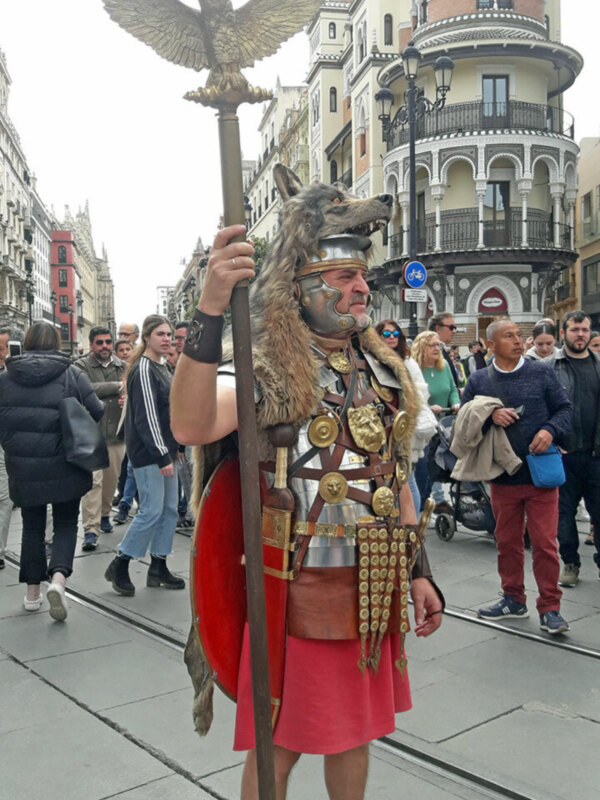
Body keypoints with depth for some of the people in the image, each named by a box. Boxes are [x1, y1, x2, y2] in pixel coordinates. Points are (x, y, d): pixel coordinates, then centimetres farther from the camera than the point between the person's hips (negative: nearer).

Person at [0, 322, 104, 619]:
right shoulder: (72, 375, -8)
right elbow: (97, 413, -9)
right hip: (64, 468, -2)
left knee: (32, 526, 16)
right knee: (66, 524, 10)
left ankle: (32, 591, 22)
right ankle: (58, 578, -11)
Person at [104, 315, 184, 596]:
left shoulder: (162, 368, 15)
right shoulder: (143, 369, -13)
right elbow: (146, 416, -19)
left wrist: (173, 449, 18)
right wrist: (162, 456, -20)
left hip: (163, 449, 9)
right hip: (146, 452, -9)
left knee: (169, 509, 9)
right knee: (151, 510, -8)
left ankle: (158, 567, 19)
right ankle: (119, 566, 7)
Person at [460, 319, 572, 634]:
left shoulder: (541, 372, 3)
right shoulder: (478, 380, 4)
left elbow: (564, 408, 4)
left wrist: (550, 431, -14)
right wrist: (490, 415, -14)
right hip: (502, 477, 2)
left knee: (545, 543, -1)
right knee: (507, 542, 13)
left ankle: (550, 608, 13)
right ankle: (513, 600, 29)